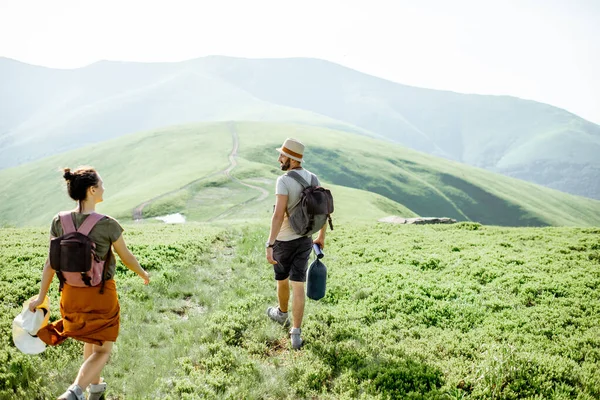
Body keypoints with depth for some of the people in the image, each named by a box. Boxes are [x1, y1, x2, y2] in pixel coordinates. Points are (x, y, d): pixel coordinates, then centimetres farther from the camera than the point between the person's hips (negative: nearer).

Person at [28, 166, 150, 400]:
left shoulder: (59, 222, -9)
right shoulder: (108, 225, -21)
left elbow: (50, 263, -3)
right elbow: (127, 258, -8)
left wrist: (41, 296, 9)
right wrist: (143, 274, 12)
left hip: (71, 293, 5)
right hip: (101, 294, -5)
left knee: (90, 340, 29)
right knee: (102, 350, 11)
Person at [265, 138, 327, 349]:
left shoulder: (284, 181, -23)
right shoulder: (313, 178, 0)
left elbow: (278, 216, -30)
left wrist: (269, 245, -29)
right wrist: (321, 236, 22)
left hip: (284, 241, -5)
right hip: (304, 240, 5)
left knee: (282, 279, 22)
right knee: (298, 287, 6)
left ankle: (282, 313, 49)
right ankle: (296, 334, 2)